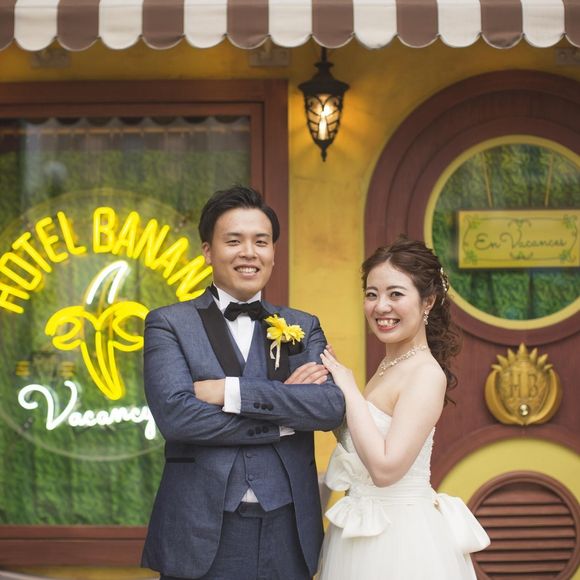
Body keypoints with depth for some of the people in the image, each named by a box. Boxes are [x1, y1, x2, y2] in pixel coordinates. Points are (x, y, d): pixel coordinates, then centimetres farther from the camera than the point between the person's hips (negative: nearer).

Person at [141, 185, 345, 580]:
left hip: (287, 532, 3)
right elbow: (174, 414, -15)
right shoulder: (169, 324, 0)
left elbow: (332, 407, -7)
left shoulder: (304, 328, 9)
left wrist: (231, 391, -16)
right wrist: (285, 419, -11)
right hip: (202, 534, -2)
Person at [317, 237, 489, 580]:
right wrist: (332, 385, 3)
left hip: (401, 538, -8)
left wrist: (348, 388, -20)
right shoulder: (390, 365, 7)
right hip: (369, 531, 8)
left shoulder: (426, 373, -19)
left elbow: (385, 467, -27)